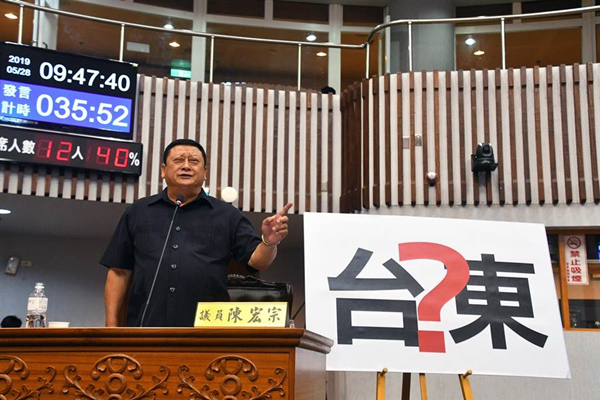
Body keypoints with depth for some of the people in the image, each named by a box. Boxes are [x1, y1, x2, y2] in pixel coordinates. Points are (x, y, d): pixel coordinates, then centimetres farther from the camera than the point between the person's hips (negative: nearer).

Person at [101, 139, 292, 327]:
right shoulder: (138, 212, 13)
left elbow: (257, 259, 2)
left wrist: (269, 242, -21)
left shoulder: (227, 215, 9)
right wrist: (111, 324, 5)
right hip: (145, 328, 1)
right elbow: (119, 271, 12)